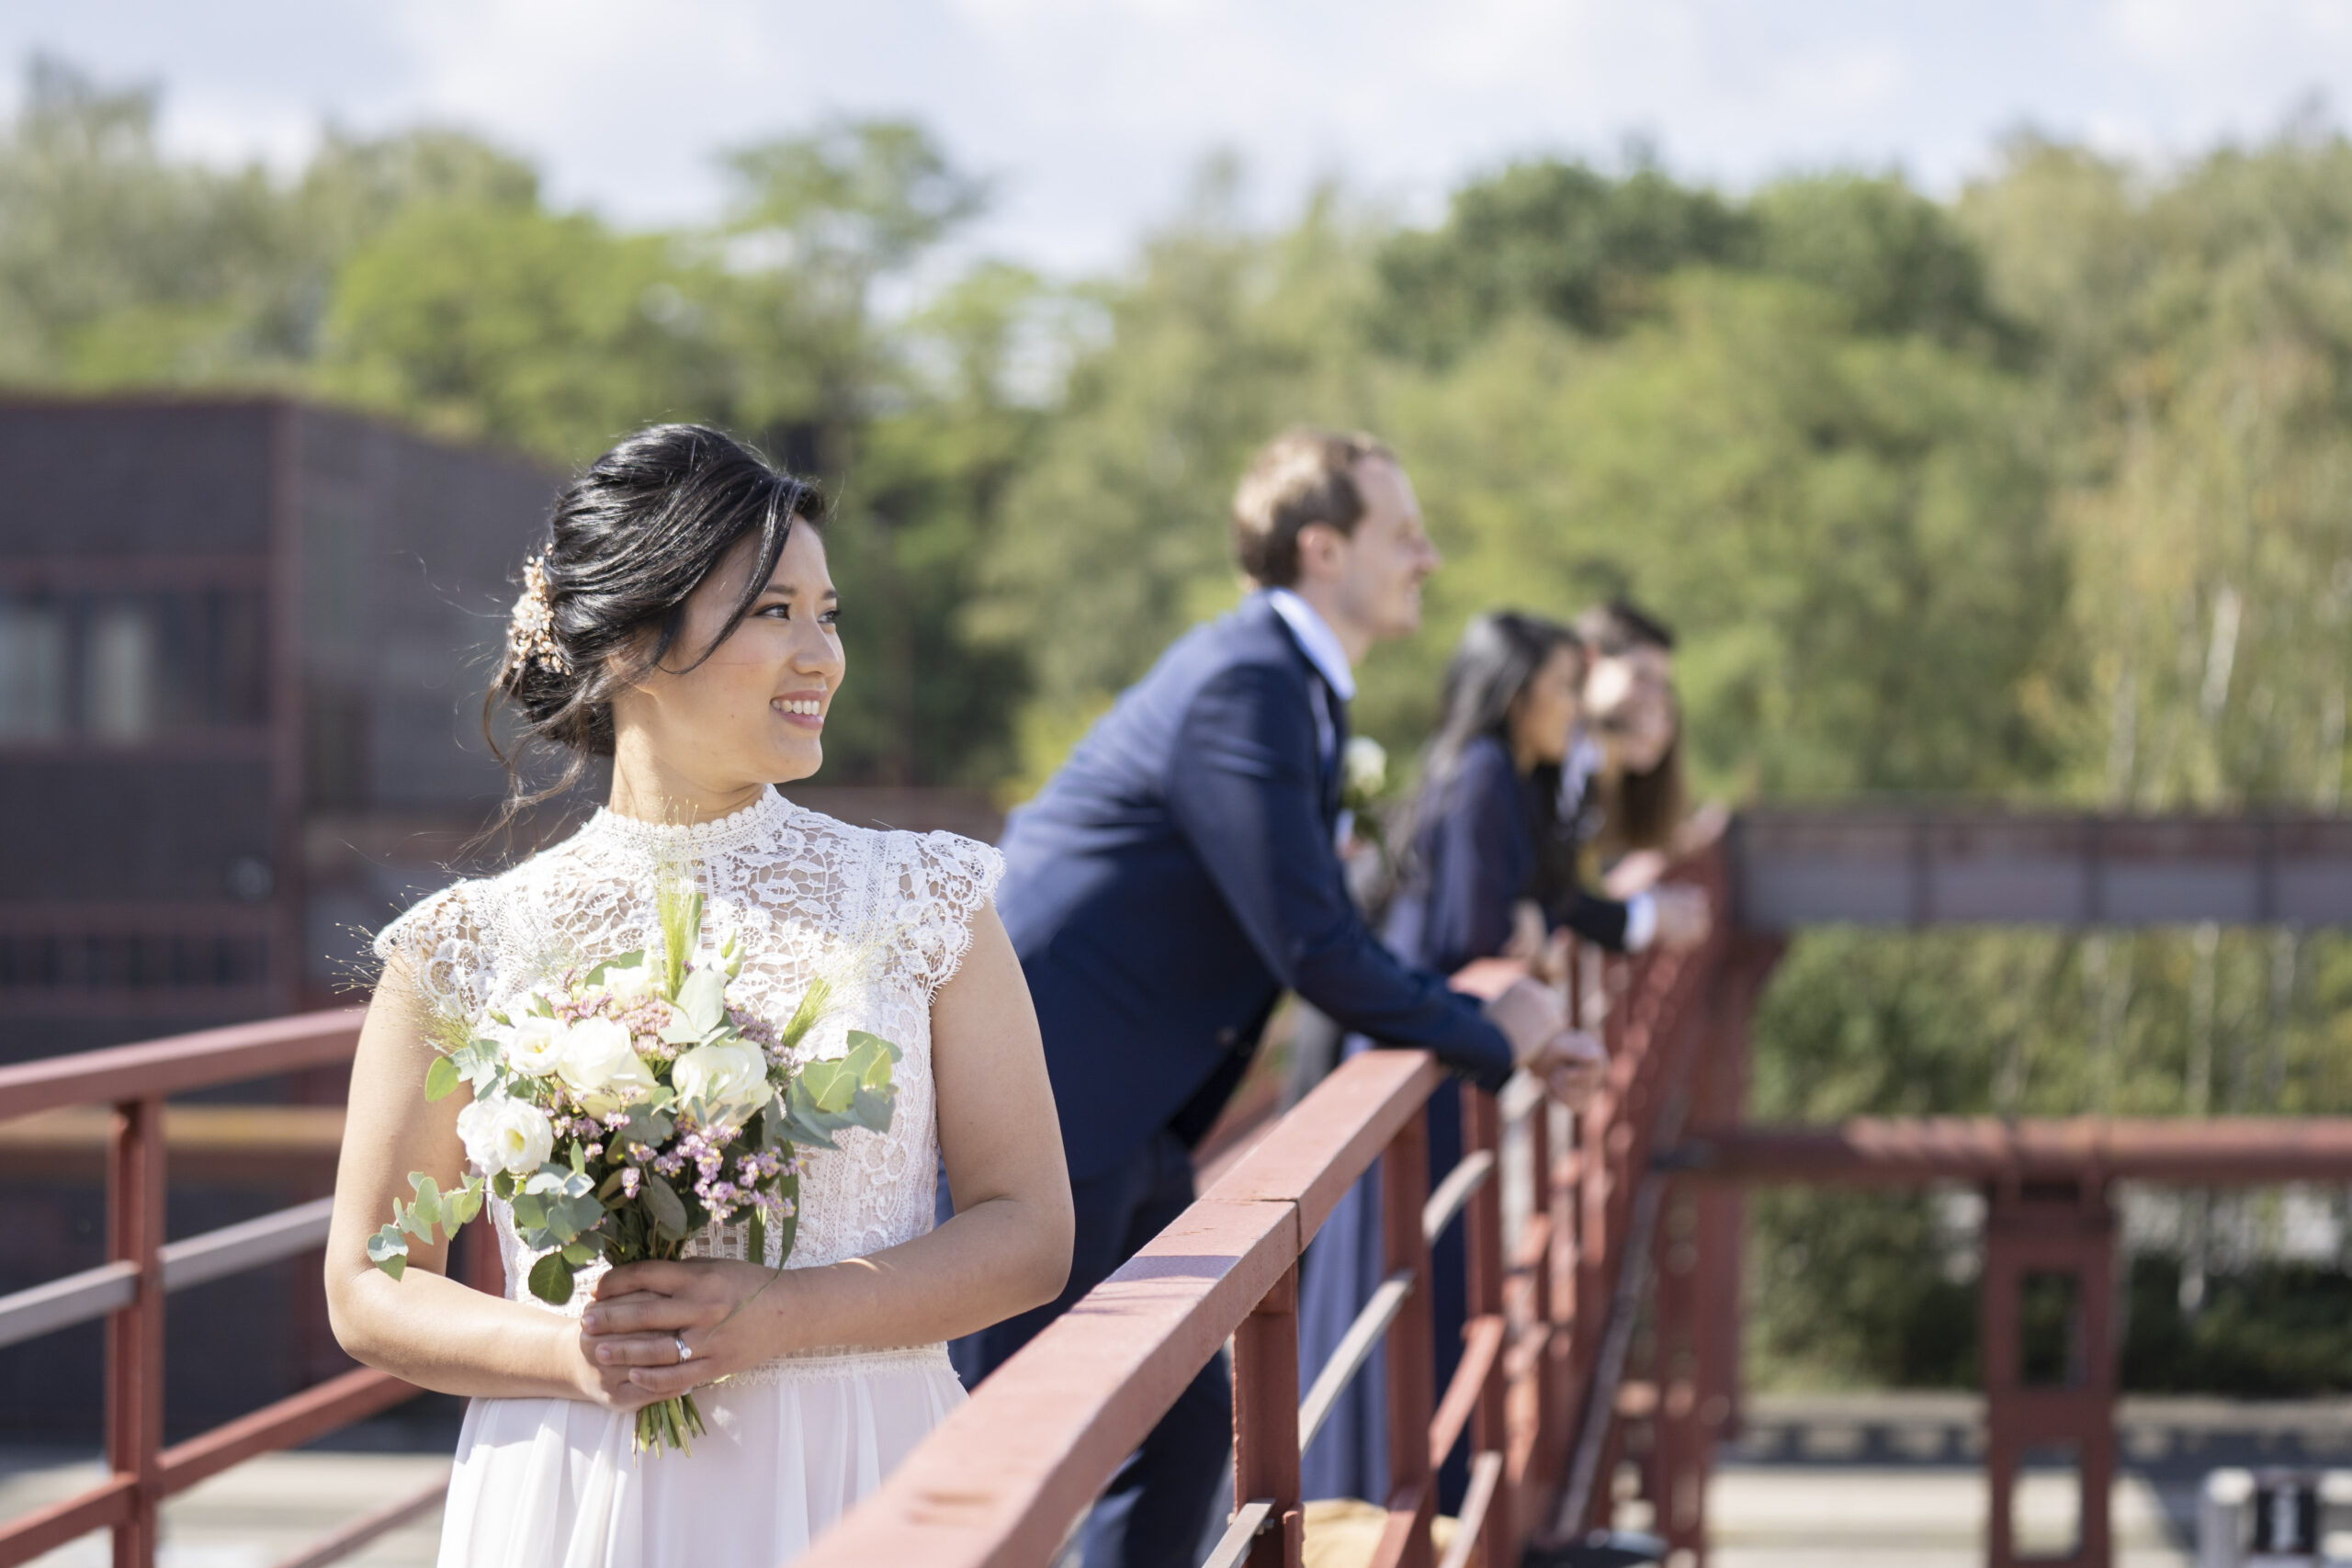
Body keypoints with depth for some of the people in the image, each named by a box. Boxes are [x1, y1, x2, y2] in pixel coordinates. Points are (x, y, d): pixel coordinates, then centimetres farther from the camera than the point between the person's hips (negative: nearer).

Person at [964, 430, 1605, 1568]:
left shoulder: (1291, 687, 16)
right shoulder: (1245, 683, -17)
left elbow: (1330, 945, 23)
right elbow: (1311, 951, -19)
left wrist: (1502, 1033, 13)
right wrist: (1489, 1038, -4)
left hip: (1124, 1124, 10)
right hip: (1037, 1106, -10)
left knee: (1184, 1425, 12)